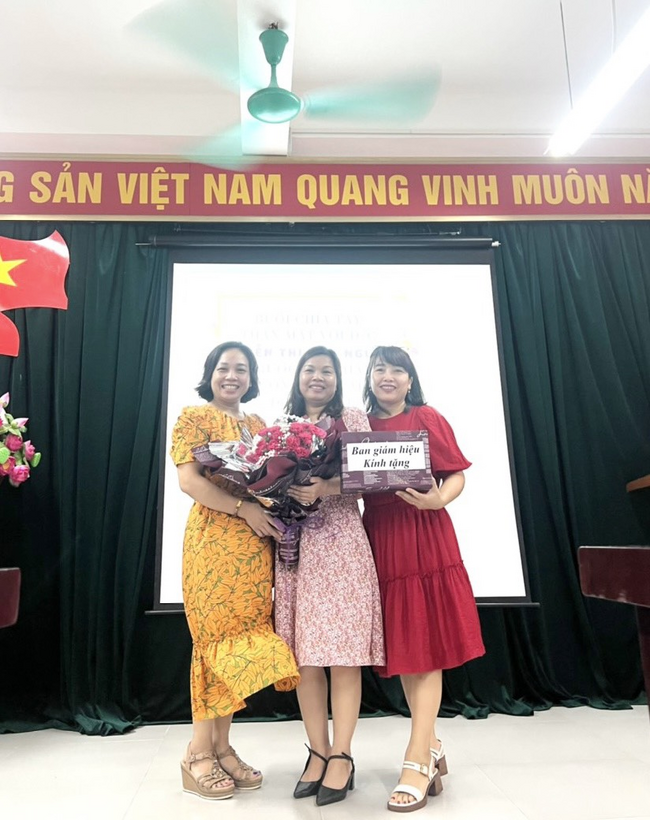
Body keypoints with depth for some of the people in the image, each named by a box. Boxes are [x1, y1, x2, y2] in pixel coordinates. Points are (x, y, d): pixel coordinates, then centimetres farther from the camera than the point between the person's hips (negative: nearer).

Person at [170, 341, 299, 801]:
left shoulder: (259, 425, 17)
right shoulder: (195, 417, -1)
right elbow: (189, 480, -13)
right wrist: (245, 509, -18)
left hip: (255, 543, 6)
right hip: (215, 538, -6)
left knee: (244, 638, 8)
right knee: (217, 637, -1)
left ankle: (222, 746, 20)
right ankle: (200, 753, 14)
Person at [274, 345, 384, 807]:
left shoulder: (354, 420, 6)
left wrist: (325, 488, -20)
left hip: (341, 542, -3)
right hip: (294, 544, 4)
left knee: (342, 649, -2)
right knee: (303, 653, 5)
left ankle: (341, 757, 11)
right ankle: (318, 752, 19)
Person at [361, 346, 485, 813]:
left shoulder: (427, 418, 0)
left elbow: (457, 474, -4)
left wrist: (438, 499, -23)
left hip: (425, 537, -4)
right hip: (381, 539, 5)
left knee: (426, 644, 0)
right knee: (401, 645, 12)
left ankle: (417, 761, 9)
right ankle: (431, 747, 29)